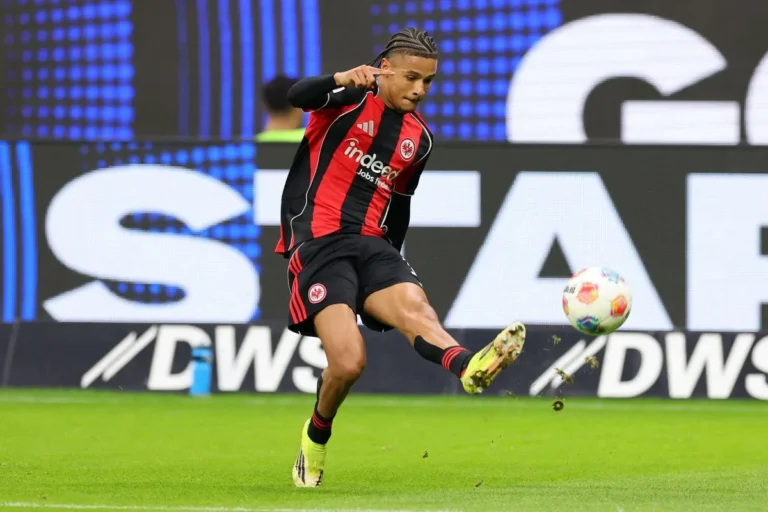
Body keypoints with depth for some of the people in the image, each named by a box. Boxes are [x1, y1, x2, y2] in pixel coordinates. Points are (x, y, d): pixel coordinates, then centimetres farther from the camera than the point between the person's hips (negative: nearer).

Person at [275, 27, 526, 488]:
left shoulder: (419, 138, 15)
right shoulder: (353, 99, -1)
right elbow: (298, 96, -23)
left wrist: (391, 261, 25)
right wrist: (342, 81, -42)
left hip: (371, 244, 5)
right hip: (317, 243, -5)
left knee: (412, 303, -28)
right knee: (349, 361, -21)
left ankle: (468, 368, -57)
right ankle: (316, 438, 7)